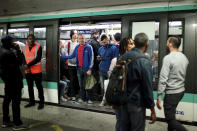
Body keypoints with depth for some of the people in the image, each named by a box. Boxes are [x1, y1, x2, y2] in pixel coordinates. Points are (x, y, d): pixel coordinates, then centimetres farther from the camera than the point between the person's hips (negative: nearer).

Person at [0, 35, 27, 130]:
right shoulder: (9, 53, -25)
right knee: (16, 100, -3)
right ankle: (17, 124, 3)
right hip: (14, 78, -10)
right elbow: (20, 62, -15)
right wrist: (18, 51, -10)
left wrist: (15, 51, -2)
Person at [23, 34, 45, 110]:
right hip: (28, 71, 5)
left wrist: (28, 65, -17)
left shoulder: (38, 47, -7)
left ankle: (41, 102, 12)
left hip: (37, 71, -5)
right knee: (30, 87, 14)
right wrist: (26, 67, -10)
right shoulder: (24, 48, 9)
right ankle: (31, 102, 28)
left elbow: (38, 59, -16)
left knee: (39, 87, 2)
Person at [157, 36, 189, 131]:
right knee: (171, 114, 21)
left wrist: (159, 97, -18)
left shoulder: (168, 58, -18)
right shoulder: (184, 57, 6)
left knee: (170, 119, 0)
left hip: (172, 93, -8)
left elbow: (163, 79, -21)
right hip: (181, 90, 8)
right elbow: (184, 75, 14)